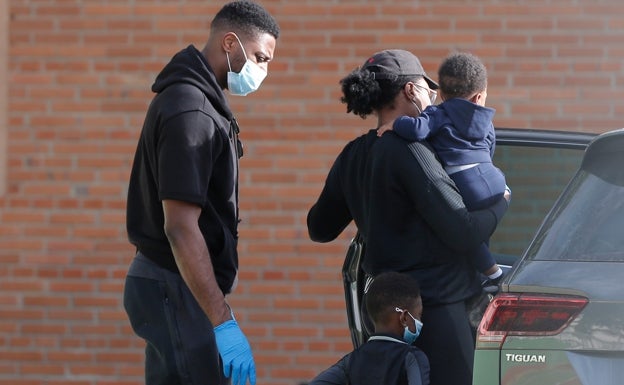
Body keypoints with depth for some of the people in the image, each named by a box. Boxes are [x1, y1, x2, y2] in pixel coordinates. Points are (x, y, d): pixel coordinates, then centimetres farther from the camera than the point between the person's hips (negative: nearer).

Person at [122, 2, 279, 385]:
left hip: (173, 285, 10)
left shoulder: (198, 98, 13)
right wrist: (223, 322, -27)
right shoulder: (190, 111, -19)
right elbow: (180, 227, -26)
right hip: (177, 289, -10)